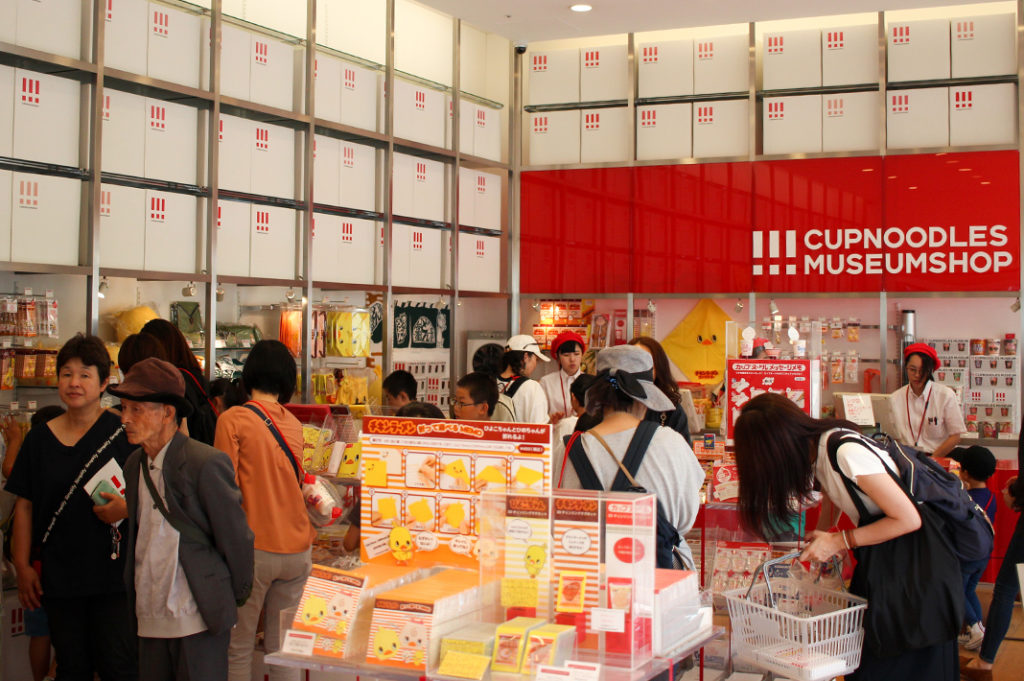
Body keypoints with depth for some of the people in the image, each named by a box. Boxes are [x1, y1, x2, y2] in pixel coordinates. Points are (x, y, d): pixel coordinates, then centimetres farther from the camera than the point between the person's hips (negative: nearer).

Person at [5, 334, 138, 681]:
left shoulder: (122, 433, -4)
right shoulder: (39, 439, 7)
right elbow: (25, 506, 10)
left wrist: (126, 508, -19)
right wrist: (22, 566, 7)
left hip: (112, 572, -3)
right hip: (59, 575, 3)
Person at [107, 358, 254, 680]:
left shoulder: (207, 464, -15)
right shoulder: (134, 464, 9)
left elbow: (236, 537, -9)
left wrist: (236, 596, 0)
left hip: (198, 620, -6)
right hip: (149, 618, 7)